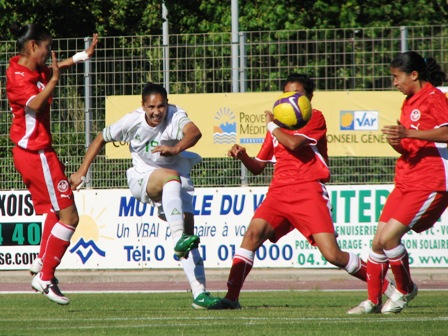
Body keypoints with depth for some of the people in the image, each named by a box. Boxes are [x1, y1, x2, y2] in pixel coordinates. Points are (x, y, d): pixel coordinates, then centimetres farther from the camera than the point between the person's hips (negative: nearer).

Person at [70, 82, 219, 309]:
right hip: (142, 178, -1)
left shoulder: (175, 116, -19)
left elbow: (194, 132, -41)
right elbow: (101, 139, 3)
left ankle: (199, 293, -13)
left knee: (187, 226, -14)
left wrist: (176, 149, -61)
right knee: (171, 177, -36)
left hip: (177, 182, 1)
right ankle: (178, 239, -51)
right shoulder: (132, 122, -13)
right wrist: (81, 172, 1)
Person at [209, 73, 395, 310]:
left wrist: (272, 125, 0)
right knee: (254, 232, -20)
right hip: (279, 192, 5)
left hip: (308, 191, -5)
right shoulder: (279, 125, 20)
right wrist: (243, 156, 1)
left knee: (332, 255, -12)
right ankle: (231, 297, -22)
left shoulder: (315, 118, 3)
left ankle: (387, 288, 4)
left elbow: (294, 143, -16)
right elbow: (258, 166, 23)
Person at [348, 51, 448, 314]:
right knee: (378, 242, 5)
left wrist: (408, 133, -29)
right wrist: (396, 141, 0)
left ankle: (405, 290, 5)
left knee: (389, 237, -16)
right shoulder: (409, 103, 18)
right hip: (406, 182, 9)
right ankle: (373, 301, 15)